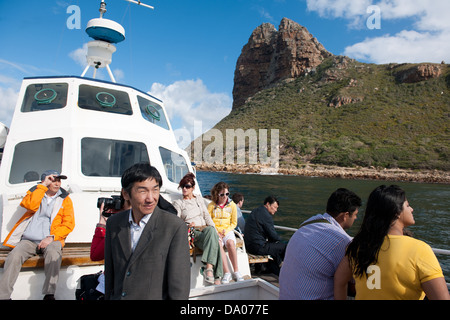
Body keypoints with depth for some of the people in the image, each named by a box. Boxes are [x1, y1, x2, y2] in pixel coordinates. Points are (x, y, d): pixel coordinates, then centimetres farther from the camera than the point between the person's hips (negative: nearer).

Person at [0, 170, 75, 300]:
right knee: (14, 256, -26)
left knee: (53, 254, -32)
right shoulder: (35, 192, 17)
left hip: (51, 240, -1)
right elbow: (31, 205, -8)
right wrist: (43, 185, -5)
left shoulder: (65, 199, 13)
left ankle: (49, 295, -28)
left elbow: (68, 224, 4)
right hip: (28, 240, 2)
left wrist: (51, 237, -11)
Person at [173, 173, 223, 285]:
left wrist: (215, 229, 3)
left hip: (205, 229, 3)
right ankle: (216, 276, -41)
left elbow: (207, 216, 17)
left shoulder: (199, 199, 23)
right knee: (214, 242, -35)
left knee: (211, 230, -37)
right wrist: (187, 226, -14)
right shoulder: (178, 203, 13)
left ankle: (209, 270, -44)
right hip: (192, 232, -3)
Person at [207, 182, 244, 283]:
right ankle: (227, 272, -30)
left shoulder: (232, 205, 6)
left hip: (228, 230, 1)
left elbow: (234, 223, 10)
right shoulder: (211, 205, 1)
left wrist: (226, 231, -8)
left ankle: (236, 271, -19)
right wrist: (216, 232, -13)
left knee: (230, 243, -32)